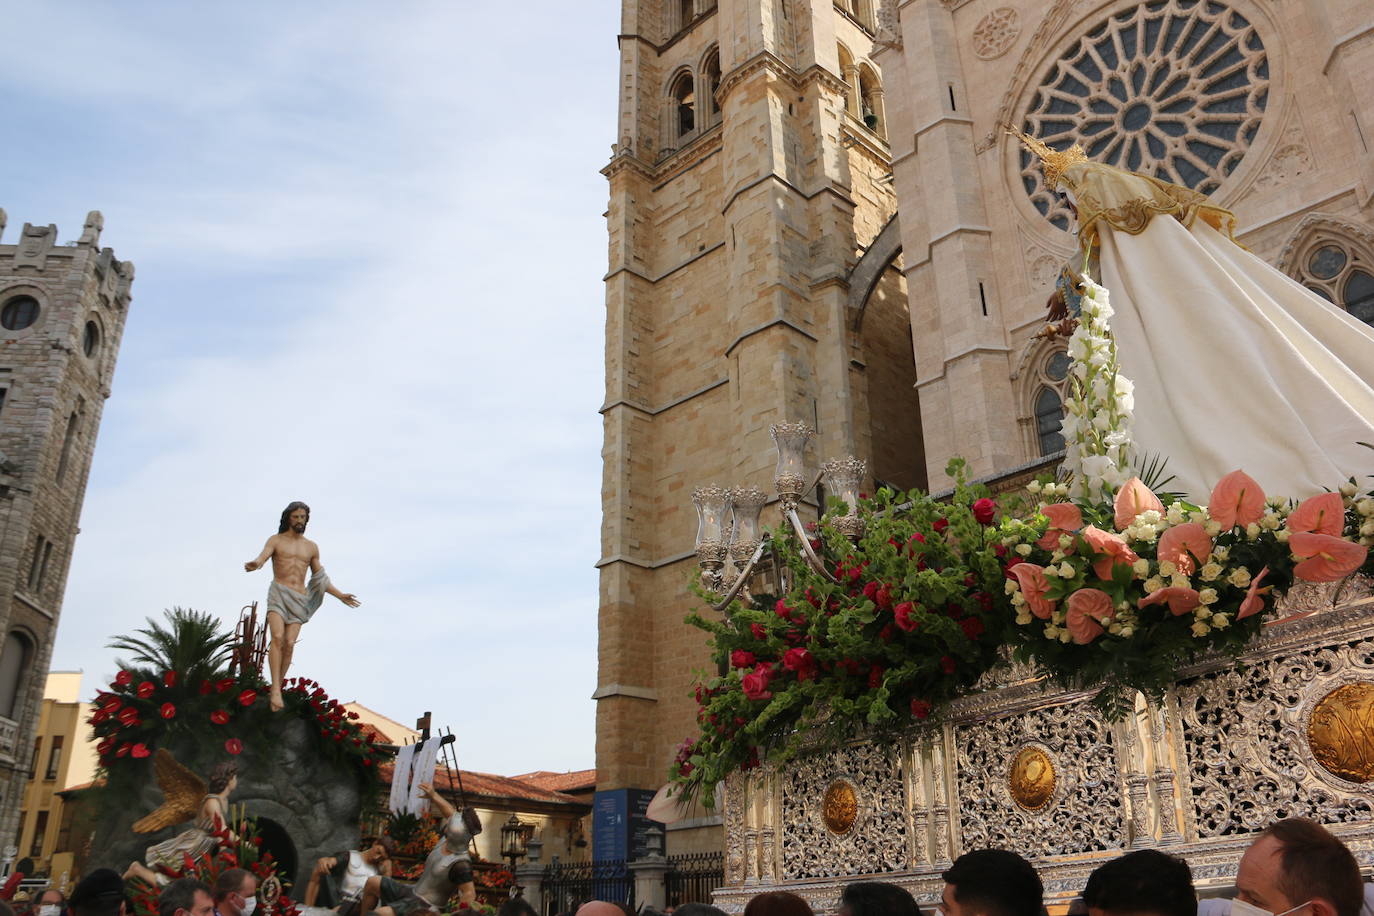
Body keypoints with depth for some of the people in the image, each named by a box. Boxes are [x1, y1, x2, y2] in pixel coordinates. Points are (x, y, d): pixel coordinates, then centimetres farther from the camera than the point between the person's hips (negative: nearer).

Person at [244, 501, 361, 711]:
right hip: (278, 594, -3)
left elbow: (320, 579, 23)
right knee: (278, 638, -23)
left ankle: (277, 689, -1)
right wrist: (254, 564, -41)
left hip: (299, 599, 3)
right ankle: (275, 689, -28)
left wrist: (340, 596, 16)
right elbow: (262, 558, -15)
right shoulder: (275, 540, 7)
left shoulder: (312, 547, 17)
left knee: (289, 644, -11)